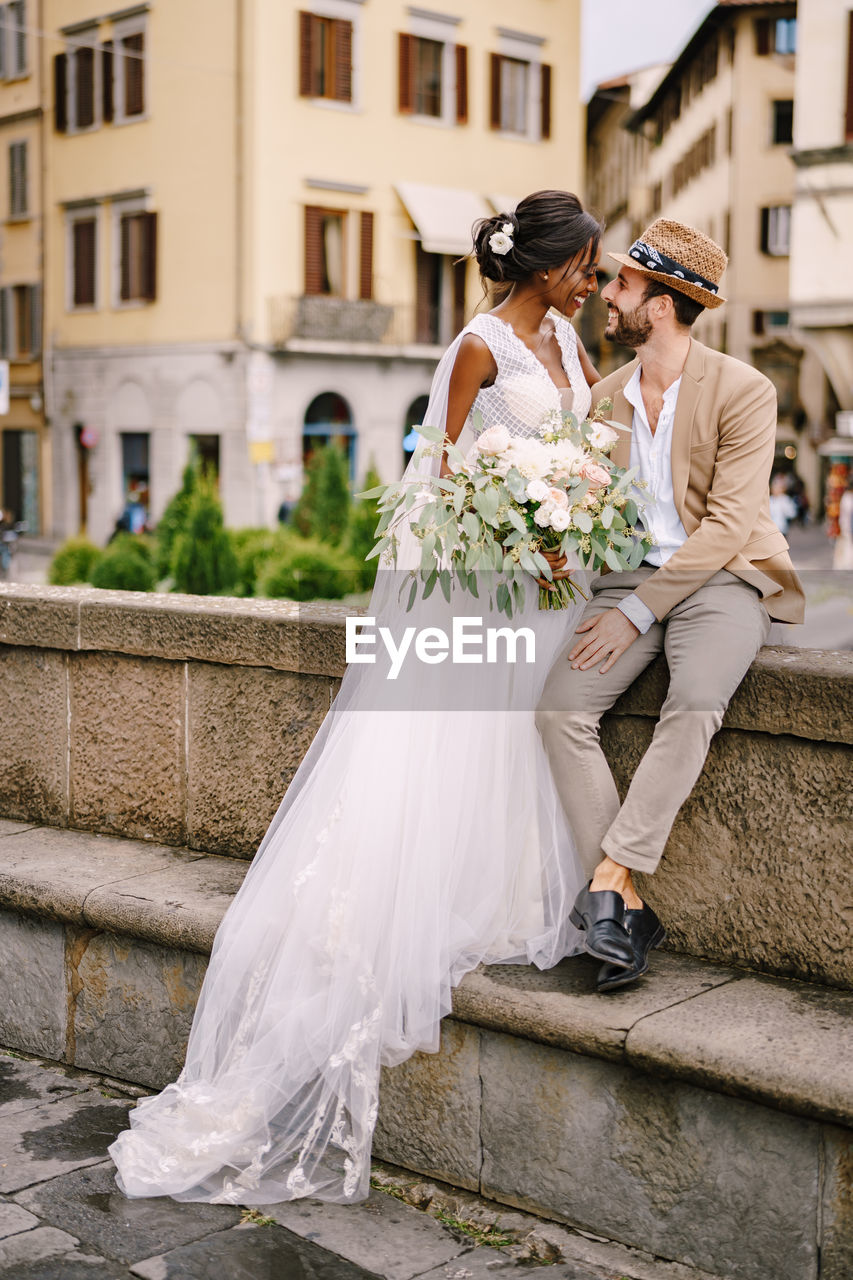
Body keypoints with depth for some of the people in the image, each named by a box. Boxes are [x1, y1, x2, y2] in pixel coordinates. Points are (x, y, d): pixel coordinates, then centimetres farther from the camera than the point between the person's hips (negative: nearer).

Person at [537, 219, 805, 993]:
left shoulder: (742, 391, -7)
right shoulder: (605, 398, 12)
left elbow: (727, 527, -14)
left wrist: (637, 611, -19)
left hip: (720, 580, -5)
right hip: (630, 579, 5)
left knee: (695, 706, -34)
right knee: (560, 709, -19)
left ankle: (611, 873, -27)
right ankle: (629, 906, -17)